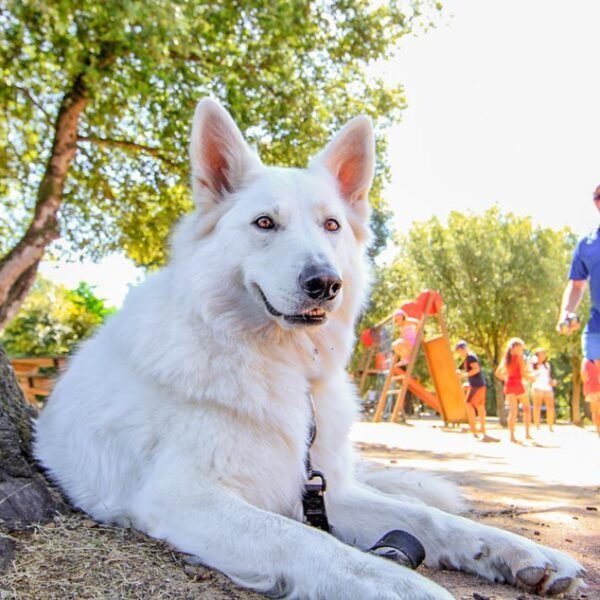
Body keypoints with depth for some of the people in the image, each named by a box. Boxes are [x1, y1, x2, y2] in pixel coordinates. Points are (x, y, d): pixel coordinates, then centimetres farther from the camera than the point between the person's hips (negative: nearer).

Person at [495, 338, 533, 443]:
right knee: (527, 408, 12)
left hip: (508, 385, 5)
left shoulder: (506, 358, 10)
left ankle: (512, 436, -4)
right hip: (518, 384, -5)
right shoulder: (519, 358, -8)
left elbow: (497, 373, 11)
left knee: (513, 410, 3)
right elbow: (524, 374, -11)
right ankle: (527, 433, 10)